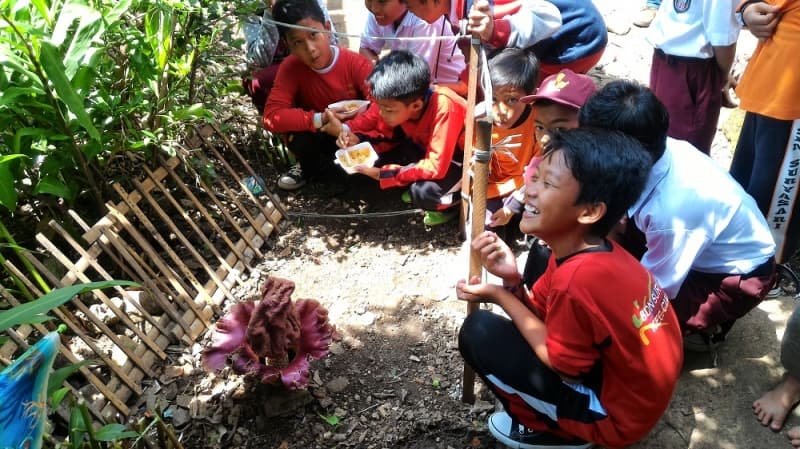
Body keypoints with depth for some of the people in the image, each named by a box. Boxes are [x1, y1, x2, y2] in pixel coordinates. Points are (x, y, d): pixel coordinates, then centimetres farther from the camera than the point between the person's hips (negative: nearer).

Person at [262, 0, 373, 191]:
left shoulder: (357, 63, -22)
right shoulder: (290, 68, -19)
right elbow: (271, 116, -26)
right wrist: (319, 119, -36)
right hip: (319, 137, 1)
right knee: (298, 139, -32)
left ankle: (318, 168, 3)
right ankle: (309, 167, 6)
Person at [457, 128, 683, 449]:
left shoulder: (578, 279, -32)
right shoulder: (591, 251, -4)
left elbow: (561, 365, -17)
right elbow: (537, 314, 3)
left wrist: (499, 295, -14)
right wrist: (512, 280, -17)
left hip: (616, 415, -9)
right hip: (637, 388, 9)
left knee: (478, 332, -13)